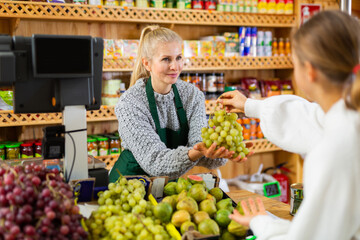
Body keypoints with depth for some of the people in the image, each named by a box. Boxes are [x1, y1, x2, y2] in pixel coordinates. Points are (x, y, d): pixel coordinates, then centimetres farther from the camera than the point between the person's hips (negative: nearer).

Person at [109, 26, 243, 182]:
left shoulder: (192, 95, -2)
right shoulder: (129, 104, -17)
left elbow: (199, 140, -15)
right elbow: (153, 160, -24)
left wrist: (220, 152, -35)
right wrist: (191, 154, -40)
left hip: (170, 182, 3)